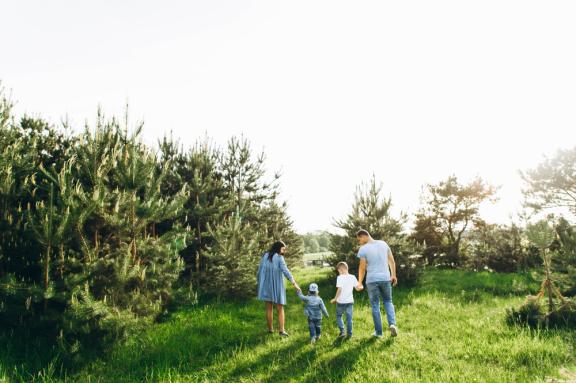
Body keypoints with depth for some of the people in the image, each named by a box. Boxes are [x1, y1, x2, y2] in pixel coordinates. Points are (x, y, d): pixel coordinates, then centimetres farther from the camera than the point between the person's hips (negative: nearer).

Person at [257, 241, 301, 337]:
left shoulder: (265, 256, 3)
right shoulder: (279, 257, -11)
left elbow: (259, 271, 5)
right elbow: (285, 271, -20)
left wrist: (259, 284, 13)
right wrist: (294, 283, -21)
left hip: (266, 285, 4)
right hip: (277, 286, -3)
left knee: (269, 308, 12)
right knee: (280, 309, 7)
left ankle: (270, 329, 17)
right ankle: (281, 330, -1)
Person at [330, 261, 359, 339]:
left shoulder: (340, 277, -13)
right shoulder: (352, 277, 0)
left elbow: (339, 289, -19)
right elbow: (357, 288, 2)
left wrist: (335, 299, -11)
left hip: (341, 301, -4)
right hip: (350, 301, 4)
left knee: (338, 316, 14)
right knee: (349, 318, 12)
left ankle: (342, 332, 4)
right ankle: (349, 334, 15)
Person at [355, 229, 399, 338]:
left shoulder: (363, 249, -9)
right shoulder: (383, 244, 4)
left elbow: (362, 268, -7)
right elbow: (392, 261, 8)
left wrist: (360, 283, 4)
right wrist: (393, 275, 17)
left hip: (372, 280, -3)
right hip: (385, 278, 3)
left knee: (375, 305, 9)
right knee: (388, 302, 19)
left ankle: (378, 332, 13)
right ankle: (392, 324, -2)